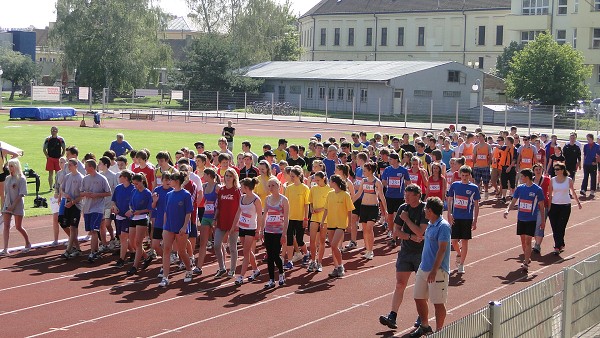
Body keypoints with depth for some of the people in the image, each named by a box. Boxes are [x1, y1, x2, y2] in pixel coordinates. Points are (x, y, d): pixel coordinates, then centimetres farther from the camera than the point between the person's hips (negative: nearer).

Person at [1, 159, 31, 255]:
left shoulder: (21, 179, -8)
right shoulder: (7, 178, 10)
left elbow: (21, 194, -13)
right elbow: (6, 194, 15)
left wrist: (13, 205, -19)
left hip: (18, 206, -5)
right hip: (7, 205, 5)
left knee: (18, 227, 3)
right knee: (6, 226, -6)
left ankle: (28, 243, 27)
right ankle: (5, 249, -9)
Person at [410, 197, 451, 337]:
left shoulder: (443, 226, -16)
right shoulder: (430, 225, 11)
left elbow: (442, 249, -21)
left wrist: (434, 270, -25)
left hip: (437, 271, -9)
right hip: (423, 268, 9)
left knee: (438, 302, 1)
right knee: (419, 298, 15)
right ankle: (424, 327, 32)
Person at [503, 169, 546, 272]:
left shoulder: (538, 190, -8)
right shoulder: (519, 188, 2)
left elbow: (541, 206, -1)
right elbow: (513, 201, 8)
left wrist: (543, 221, 2)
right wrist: (507, 210, -12)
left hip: (531, 220, -5)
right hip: (521, 219, 5)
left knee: (528, 241, -10)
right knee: (523, 240, 13)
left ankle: (526, 263, -10)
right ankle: (527, 258, 32)